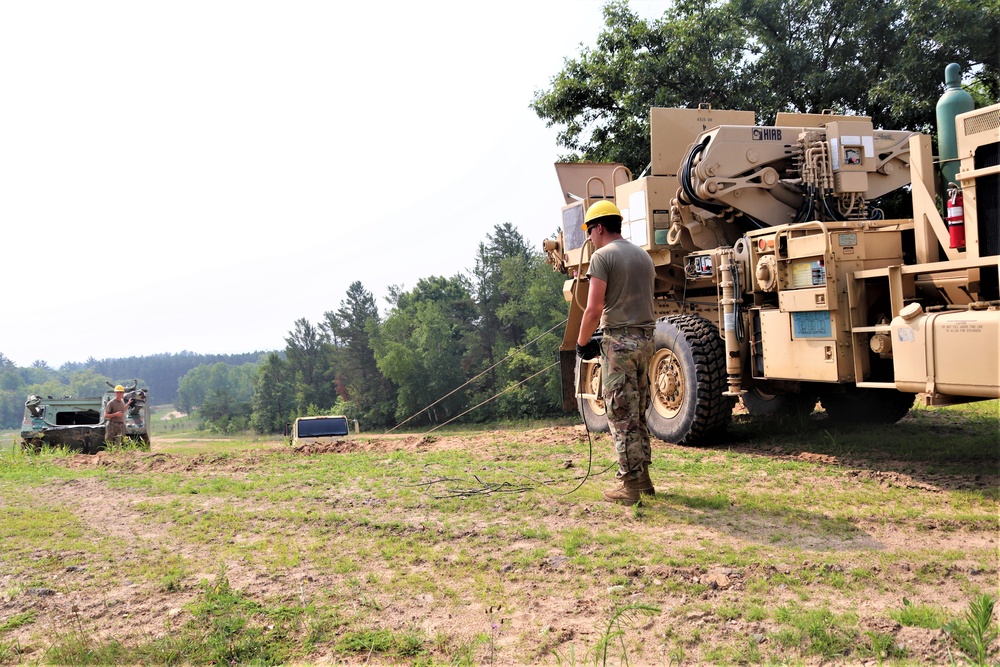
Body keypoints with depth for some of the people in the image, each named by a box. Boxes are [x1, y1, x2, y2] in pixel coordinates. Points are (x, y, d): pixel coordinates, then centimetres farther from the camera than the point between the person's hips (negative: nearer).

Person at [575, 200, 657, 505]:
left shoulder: (603, 256, -9)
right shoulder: (643, 255, 15)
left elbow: (594, 309, -15)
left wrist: (582, 343, -3)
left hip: (618, 340, -8)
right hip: (646, 338, 8)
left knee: (622, 415, -3)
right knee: (638, 414, 14)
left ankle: (630, 485, -1)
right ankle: (642, 477, 19)